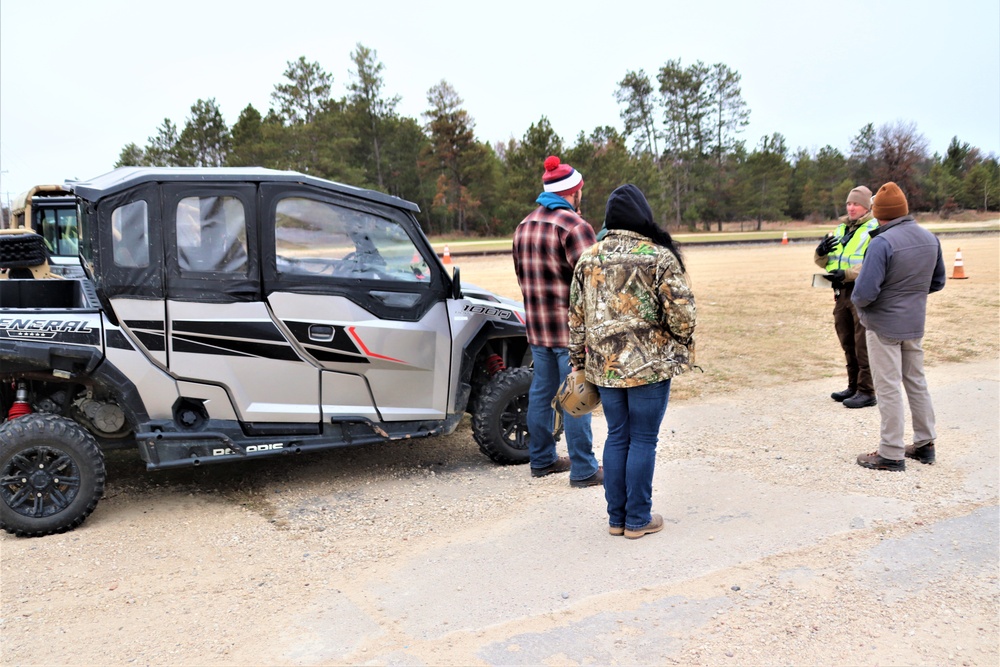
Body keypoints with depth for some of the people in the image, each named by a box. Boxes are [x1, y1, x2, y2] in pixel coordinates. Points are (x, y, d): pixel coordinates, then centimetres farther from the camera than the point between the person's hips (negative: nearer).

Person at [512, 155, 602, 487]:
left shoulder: (524, 226, 11)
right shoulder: (574, 226, -15)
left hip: (537, 327, 8)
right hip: (571, 328, -8)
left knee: (541, 392, 15)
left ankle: (542, 459, 26)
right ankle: (583, 470, 8)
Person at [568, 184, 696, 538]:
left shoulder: (588, 258, 3)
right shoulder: (659, 257, -10)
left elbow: (576, 316, 7)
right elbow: (681, 312, -13)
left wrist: (578, 361, 15)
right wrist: (684, 343, 7)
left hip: (604, 365, 4)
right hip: (649, 364, -4)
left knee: (616, 436, 14)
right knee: (643, 440, 6)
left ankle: (616, 516, 22)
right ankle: (638, 519, 15)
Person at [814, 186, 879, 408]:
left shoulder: (875, 229, -7)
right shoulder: (841, 229, 17)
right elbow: (823, 263, 19)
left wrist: (847, 274, -28)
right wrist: (821, 253, -3)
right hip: (841, 292, 8)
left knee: (863, 345, -5)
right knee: (848, 343, 15)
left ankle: (867, 391, 2)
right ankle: (854, 386, 26)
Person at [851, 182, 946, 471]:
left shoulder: (882, 242, -23)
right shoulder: (930, 238, 1)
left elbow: (865, 292, -26)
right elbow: (937, 282, 12)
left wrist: (856, 300, -5)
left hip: (884, 325, -7)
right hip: (915, 324, 7)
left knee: (888, 388, 1)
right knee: (916, 382, 19)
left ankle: (891, 454, 8)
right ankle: (925, 444, 30)